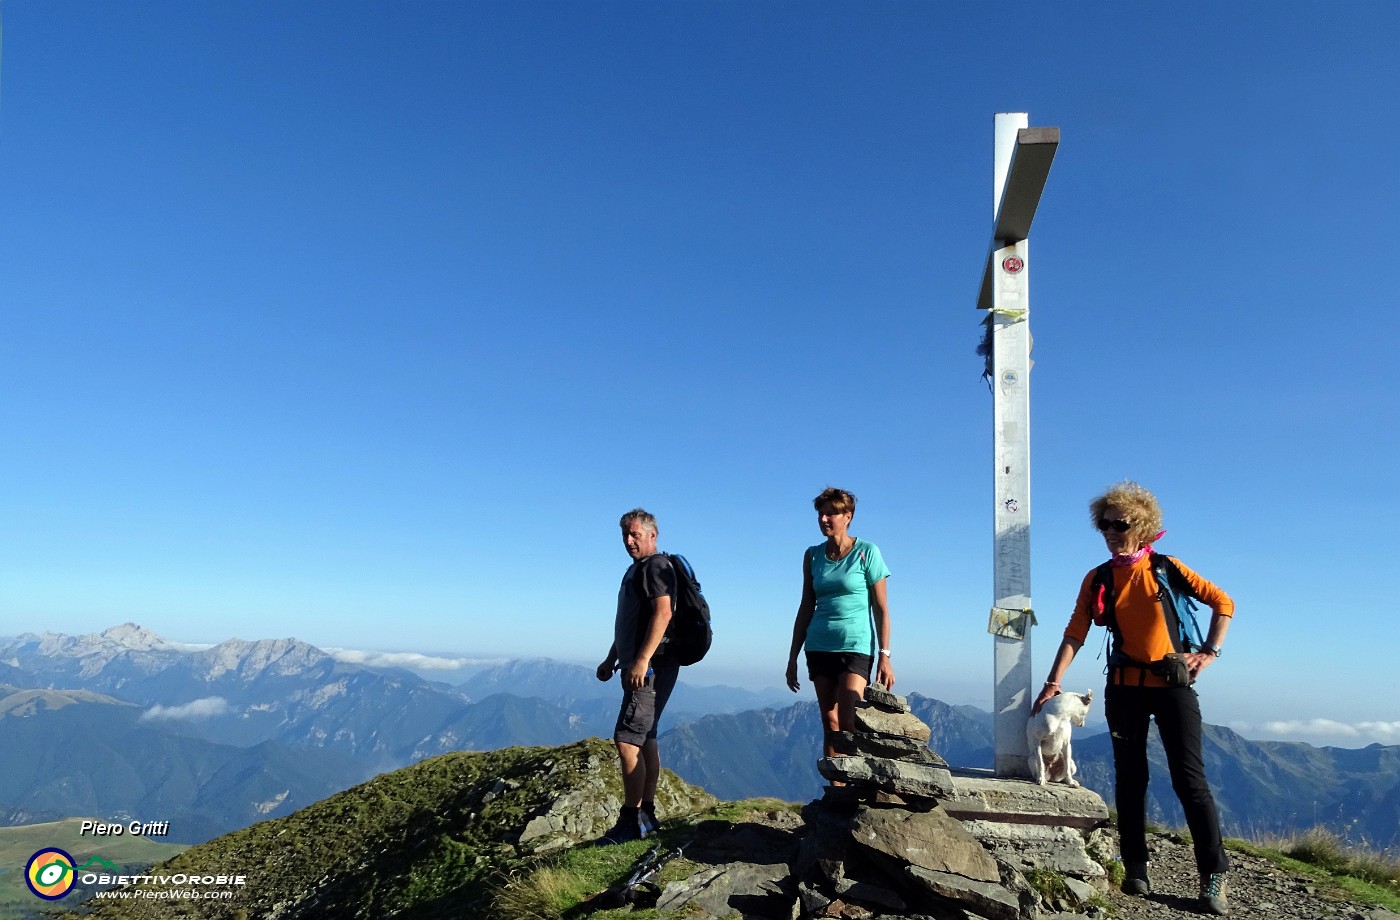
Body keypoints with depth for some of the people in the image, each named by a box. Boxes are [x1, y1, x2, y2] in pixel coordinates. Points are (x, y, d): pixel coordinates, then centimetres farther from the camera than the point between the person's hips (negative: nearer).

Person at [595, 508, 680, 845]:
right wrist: (611, 659, 26)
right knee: (645, 739, 13)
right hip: (638, 668, 10)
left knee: (626, 739, -13)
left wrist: (642, 660, -28)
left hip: (652, 667, -10)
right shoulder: (635, 569, 20)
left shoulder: (656, 566, -10)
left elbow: (662, 614, -22)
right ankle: (646, 814, 20)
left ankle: (631, 821, -8)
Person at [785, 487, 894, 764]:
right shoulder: (813, 556, 9)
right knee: (830, 725, 5)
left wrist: (885, 657, -9)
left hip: (856, 646, -4)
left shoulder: (867, 552, -2)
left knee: (847, 724, -15)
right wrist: (793, 657, 14)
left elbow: (881, 609, -2)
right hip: (819, 646, 4)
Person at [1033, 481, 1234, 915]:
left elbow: (1222, 602, 4)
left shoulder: (1166, 569, -2)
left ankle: (1214, 878, 5)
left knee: (1190, 779, -2)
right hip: (1125, 687, 2)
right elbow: (1075, 633, -2)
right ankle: (1136, 872, 16)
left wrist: (1210, 651, -4)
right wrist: (1054, 682, -11)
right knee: (1130, 779, 7)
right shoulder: (1097, 580, 2)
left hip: (1173, 684, -2)